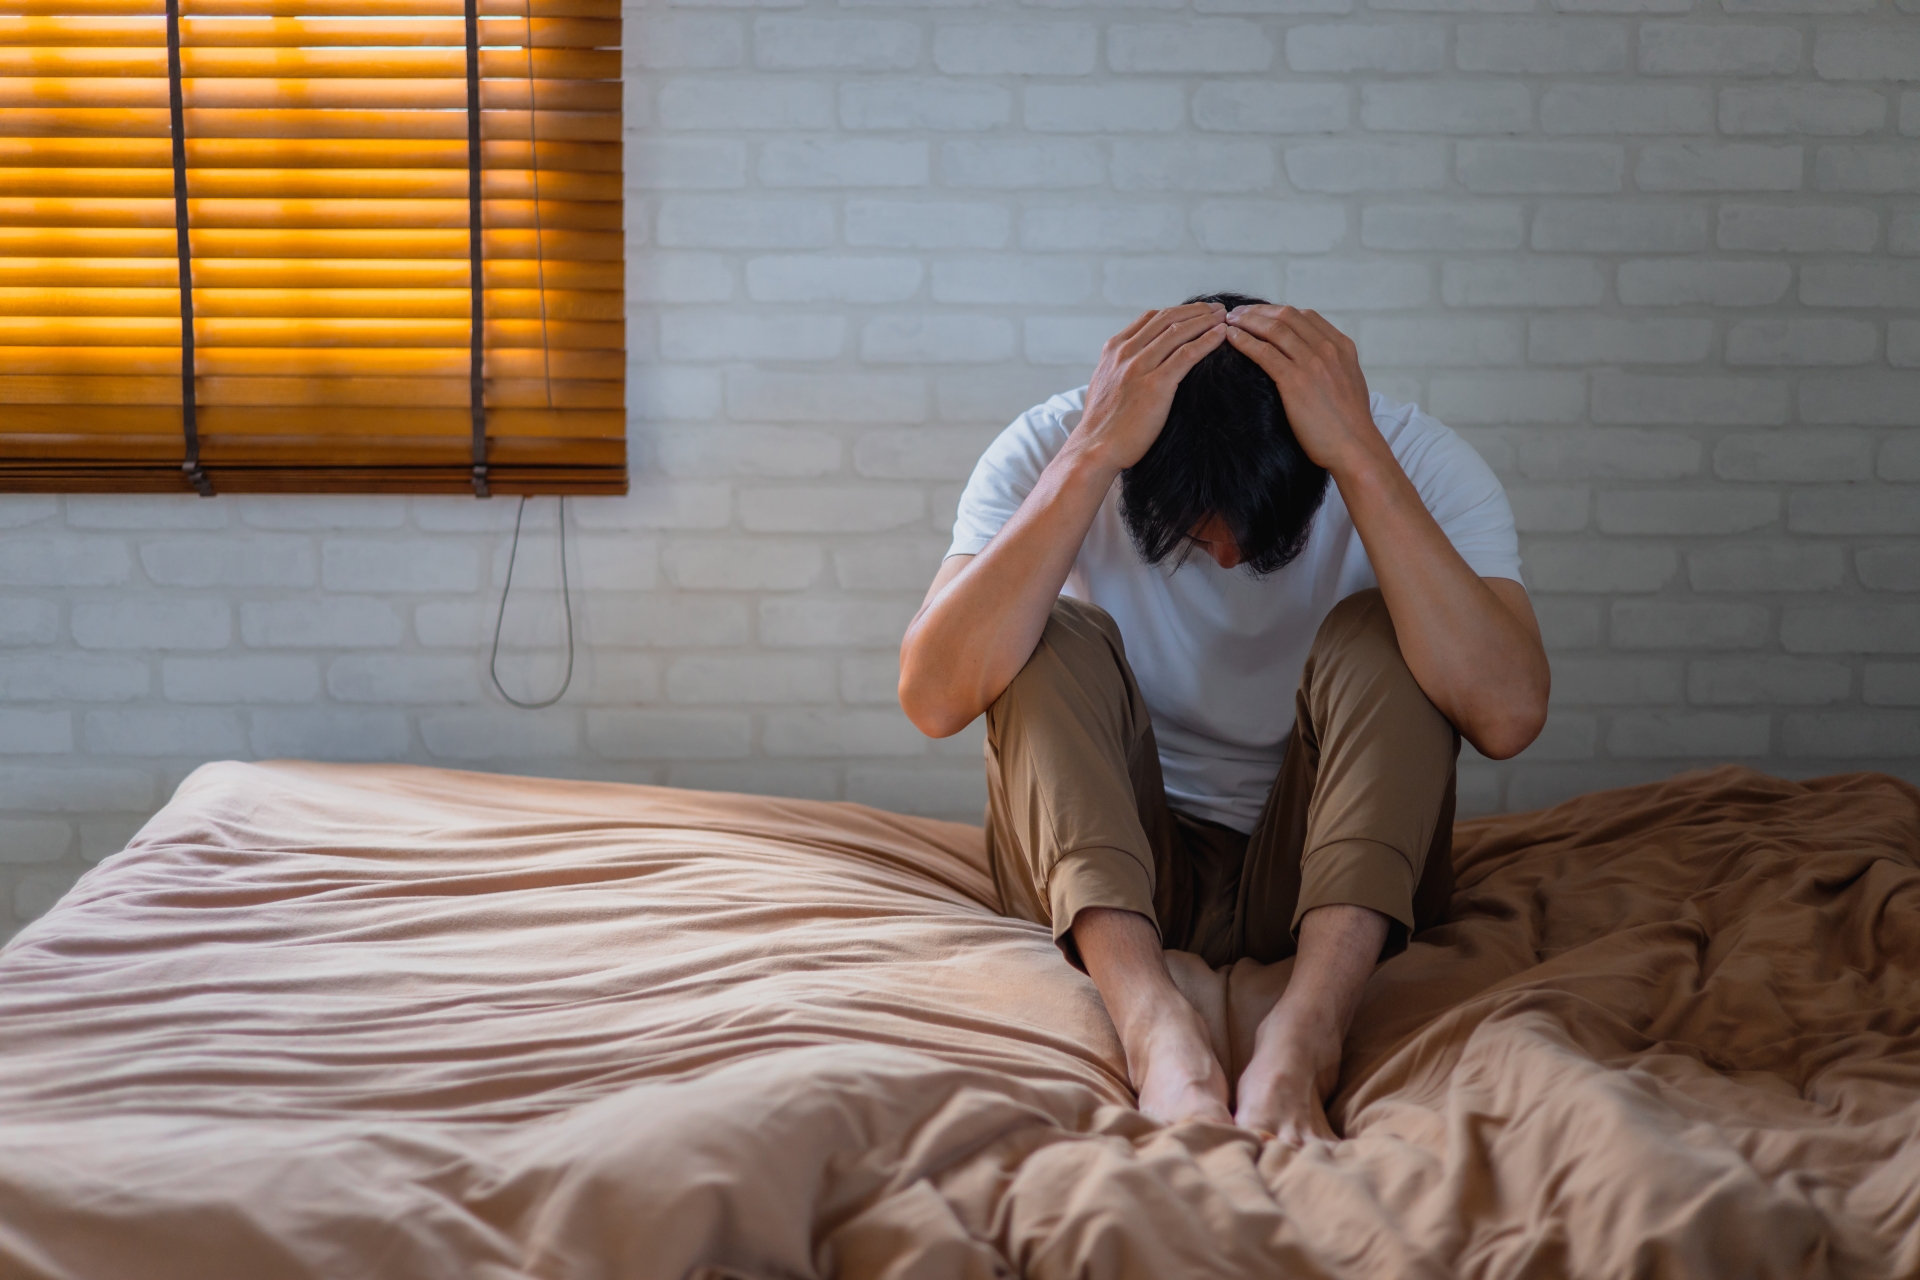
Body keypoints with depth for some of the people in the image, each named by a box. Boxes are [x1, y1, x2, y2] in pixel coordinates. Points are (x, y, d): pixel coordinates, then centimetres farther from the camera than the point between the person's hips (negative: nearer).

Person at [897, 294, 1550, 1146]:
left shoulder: (1418, 462, -16)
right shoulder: (1050, 453, -15)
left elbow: (1507, 714, -33)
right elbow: (933, 699, -31)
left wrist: (1362, 459, -36)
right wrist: (1091, 454, -35)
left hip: (1339, 887, 0)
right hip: (1096, 885, 0)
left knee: (1380, 636, -24)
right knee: (1054, 635, -24)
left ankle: (1304, 1032, -39)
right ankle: (1155, 1024, -40)